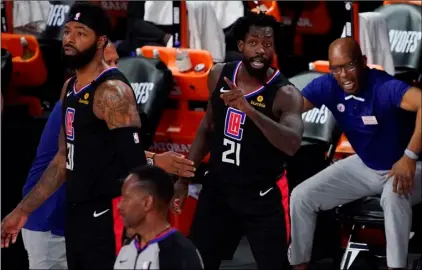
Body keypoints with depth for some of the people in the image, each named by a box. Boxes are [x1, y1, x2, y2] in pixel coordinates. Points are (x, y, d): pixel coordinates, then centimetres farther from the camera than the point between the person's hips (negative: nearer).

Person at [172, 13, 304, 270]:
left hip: (261, 197, -5)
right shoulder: (219, 75, 1)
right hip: (216, 188, 5)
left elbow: (292, 144, -33)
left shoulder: (285, 93, -16)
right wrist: (185, 178, 14)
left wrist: (249, 109, -43)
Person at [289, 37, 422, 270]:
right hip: (364, 166, 7)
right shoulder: (328, 86, -13)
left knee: (394, 196, -41)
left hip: (403, 167, -7)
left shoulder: (384, 87, -32)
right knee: (301, 196, 1)